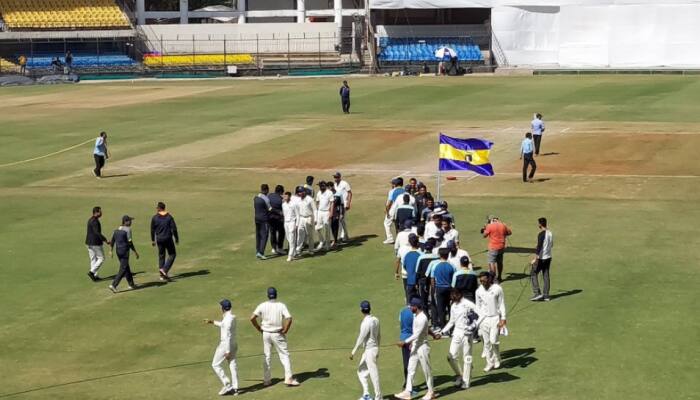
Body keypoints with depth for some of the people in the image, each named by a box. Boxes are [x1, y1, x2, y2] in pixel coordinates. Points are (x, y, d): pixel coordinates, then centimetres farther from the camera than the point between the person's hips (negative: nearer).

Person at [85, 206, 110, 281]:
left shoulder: (90, 220, 13)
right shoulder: (95, 221, -18)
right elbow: (97, 233, -27)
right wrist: (106, 240, -27)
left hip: (89, 242, 10)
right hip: (95, 243, -10)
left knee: (93, 259, 12)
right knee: (101, 258, 0)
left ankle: (94, 276, 13)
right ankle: (92, 272, -10)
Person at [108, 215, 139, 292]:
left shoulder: (117, 230, 10)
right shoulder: (127, 229, -13)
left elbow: (112, 241, 10)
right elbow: (130, 242, -16)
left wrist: (110, 251, 14)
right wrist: (135, 252, -11)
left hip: (118, 251, 8)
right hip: (125, 251, -8)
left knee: (127, 268, 18)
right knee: (123, 269, -6)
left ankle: (131, 284, 26)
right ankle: (113, 285, -15)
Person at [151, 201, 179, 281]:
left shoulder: (155, 218, -3)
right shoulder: (169, 217, -7)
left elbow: (152, 230, 3)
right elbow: (174, 229, -8)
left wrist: (153, 240, 14)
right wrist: (176, 238, 2)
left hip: (159, 239, 3)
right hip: (168, 238, -3)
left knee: (161, 256, 13)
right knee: (172, 254, 8)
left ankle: (163, 275, 14)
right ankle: (165, 269, -11)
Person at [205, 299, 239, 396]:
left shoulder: (227, 318, -21)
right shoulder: (232, 317, 8)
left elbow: (228, 336, -24)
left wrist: (227, 351, -23)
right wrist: (212, 322, 34)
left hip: (225, 345, -9)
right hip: (233, 345, 9)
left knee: (216, 365, 4)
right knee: (233, 366, 10)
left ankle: (227, 384, -1)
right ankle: (235, 388, 13)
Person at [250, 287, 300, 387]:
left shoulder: (262, 306, -5)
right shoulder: (281, 306, -10)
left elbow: (252, 318, -11)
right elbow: (289, 319, -21)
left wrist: (259, 328, 2)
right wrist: (285, 330, -8)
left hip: (265, 334, 2)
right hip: (278, 334, -2)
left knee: (267, 356, 14)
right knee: (284, 355, 5)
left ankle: (267, 380, 18)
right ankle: (288, 378, -1)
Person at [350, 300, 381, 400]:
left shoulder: (366, 323, -20)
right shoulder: (375, 320, 5)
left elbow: (361, 338, -19)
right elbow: (379, 336, 14)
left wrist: (353, 351, -12)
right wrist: (377, 349, 24)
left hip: (369, 350, -9)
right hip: (374, 348, 9)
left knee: (374, 374, -1)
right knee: (361, 371, 16)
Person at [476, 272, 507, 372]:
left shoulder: (497, 289, -7)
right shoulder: (479, 291, 1)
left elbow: (502, 304, -2)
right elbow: (478, 306, 10)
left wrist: (503, 319, -8)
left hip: (495, 318, -3)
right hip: (483, 318, 3)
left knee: (493, 341, -8)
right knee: (487, 342, 4)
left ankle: (497, 361, 14)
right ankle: (490, 363, 14)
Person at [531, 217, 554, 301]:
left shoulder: (541, 234, -17)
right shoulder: (550, 233, 7)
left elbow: (539, 247, -21)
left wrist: (535, 258, -21)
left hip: (541, 258, -8)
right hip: (548, 257, 8)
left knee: (533, 274, 2)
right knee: (546, 276, 10)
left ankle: (537, 293, -4)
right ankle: (546, 295, 11)